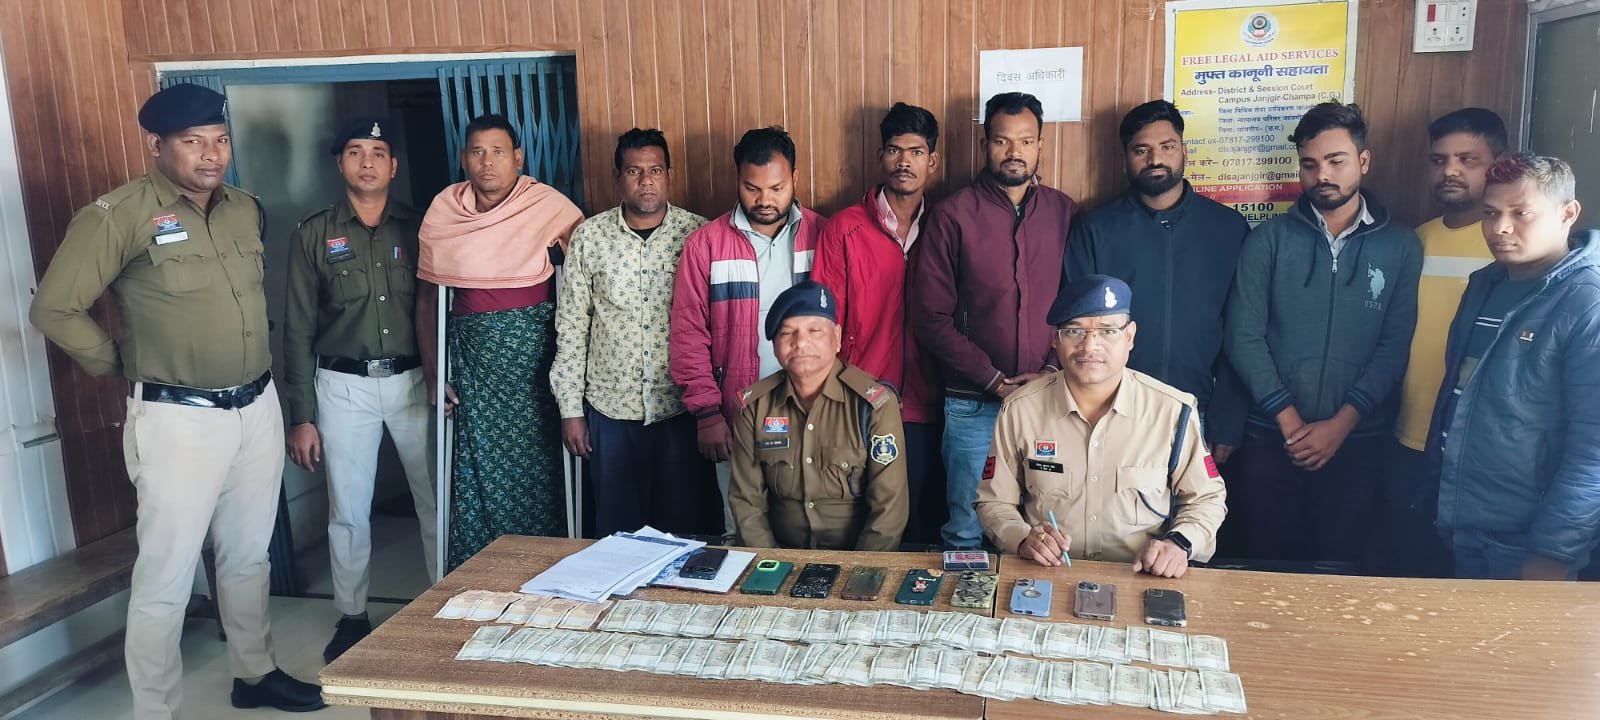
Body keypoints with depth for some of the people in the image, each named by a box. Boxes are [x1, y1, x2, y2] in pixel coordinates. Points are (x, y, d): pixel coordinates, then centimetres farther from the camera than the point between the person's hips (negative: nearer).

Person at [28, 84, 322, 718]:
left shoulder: (245, 208, 7)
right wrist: (120, 364, -2)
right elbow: (53, 309, -10)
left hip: (258, 407, 6)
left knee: (248, 557, 19)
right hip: (178, 419, -6)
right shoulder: (118, 215, -12)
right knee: (166, 577, 1)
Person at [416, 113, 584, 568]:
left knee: (539, 470, 3)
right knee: (476, 474, 4)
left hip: (534, 357, -2)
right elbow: (427, 297, 11)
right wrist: (432, 373, 7)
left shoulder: (550, 207, -6)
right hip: (473, 363, 2)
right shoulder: (443, 213, 3)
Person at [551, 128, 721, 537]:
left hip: (681, 407, -1)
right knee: (618, 524, 12)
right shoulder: (589, 237, 1)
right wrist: (570, 409, 2)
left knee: (689, 525, 7)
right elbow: (571, 327, 3)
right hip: (610, 408, 1)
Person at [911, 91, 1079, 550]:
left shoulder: (1065, 213, 8)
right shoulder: (952, 216, -1)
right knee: (967, 532, 6)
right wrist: (993, 380, -10)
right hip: (974, 404, -2)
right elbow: (931, 317, -4)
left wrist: (1053, 371, -8)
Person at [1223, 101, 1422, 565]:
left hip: (1356, 440, 0)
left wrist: (1340, 424, -11)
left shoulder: (1400, 246, 4)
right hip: (1270, 438, 0)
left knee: (1338, 567, 8)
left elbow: (1395, 347, -3)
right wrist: (1289, 418, -10)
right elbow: (1244, 336, -3)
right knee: (1264, 564, 7)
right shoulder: (1269, 240, 3)